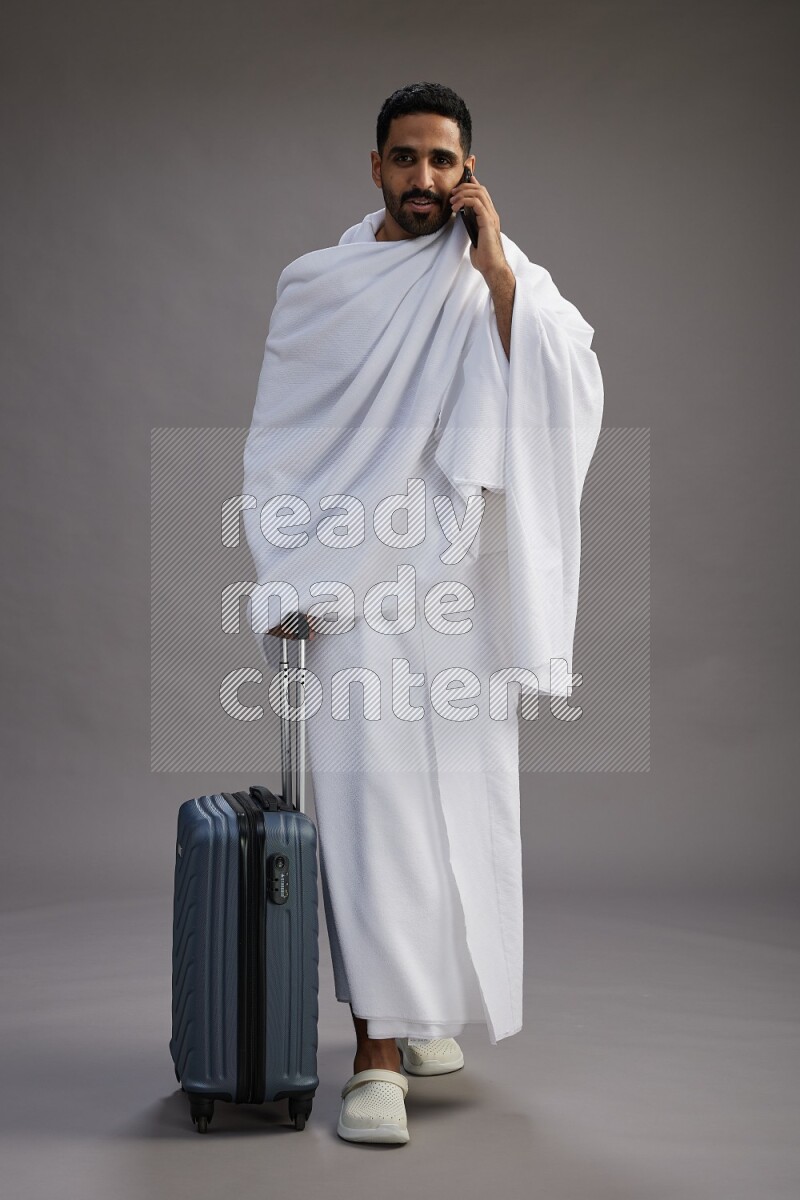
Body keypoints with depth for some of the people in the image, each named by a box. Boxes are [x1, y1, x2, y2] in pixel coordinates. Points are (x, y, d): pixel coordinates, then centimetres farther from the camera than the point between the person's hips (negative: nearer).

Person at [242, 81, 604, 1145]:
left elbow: (570, 389, -11)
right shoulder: (318, 285, 6)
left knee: (462, 804, 7)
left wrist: (496, 269, -14)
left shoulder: (507, 279, 7)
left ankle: (426, 1004, 28)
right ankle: (379, 1049, -1)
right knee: (370, 803, -7)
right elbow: (279, 443, 7)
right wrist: (285, 579, 1)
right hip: (354, 579, -1)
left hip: (464, 579, 2)